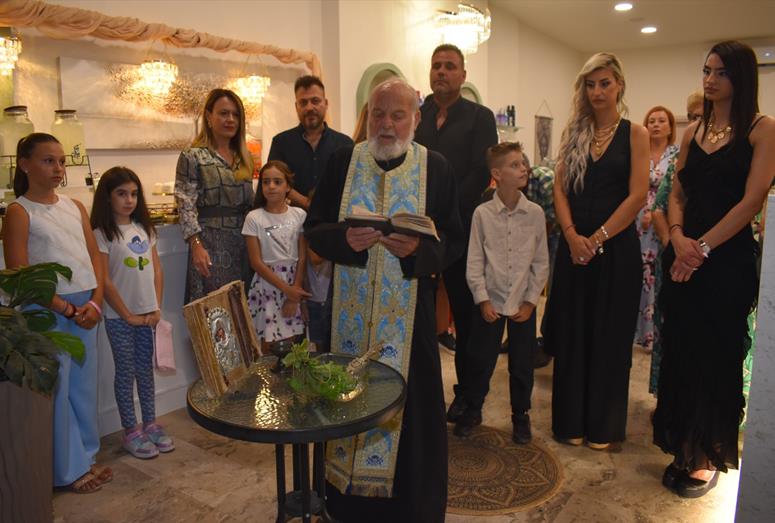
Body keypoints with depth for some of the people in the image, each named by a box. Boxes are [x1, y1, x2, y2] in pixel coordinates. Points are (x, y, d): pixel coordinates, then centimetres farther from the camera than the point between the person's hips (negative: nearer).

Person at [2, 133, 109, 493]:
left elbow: (95, 256, 9)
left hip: (86, 307, 5)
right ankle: (68, 469, 18)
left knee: (84, 384, 13)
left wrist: (95, 302, -5)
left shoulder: (75, 207, 10)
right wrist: (66, 309, -13)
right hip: (47, 310, -5)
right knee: (56, 387, 4)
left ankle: (86, 456, 28)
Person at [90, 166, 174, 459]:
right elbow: (105, 282, -13)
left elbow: (157, 271, 8)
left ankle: (150, 424, 27)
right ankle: (130, 432, 19)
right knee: (126, 373, 6)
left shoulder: (145, 229, 6)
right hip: (120, 317, -5)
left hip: (147, 315, 5)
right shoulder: (101, 234, -10)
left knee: (146, 370, 14)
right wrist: (129, 315, -11)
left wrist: (156, 308, -1)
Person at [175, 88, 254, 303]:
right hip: (211, 243, -5)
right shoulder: (192, 157, -5)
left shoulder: (245, 157, 13)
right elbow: (186, 206, -9)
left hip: (244, 244, 6)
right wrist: (196, 246, -18)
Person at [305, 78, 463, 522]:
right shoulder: (343, 162, 5)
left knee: (408, 403, 5)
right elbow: (314, 228, 4)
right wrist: (345, 237, -17)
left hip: (410, 313, -1)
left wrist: (418, 248, -20)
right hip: (350, 311, 2)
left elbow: (455, 240, 0)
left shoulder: (436, 168, 1)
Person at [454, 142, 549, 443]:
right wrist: (483, 299, -7)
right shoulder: (482, 213, -6)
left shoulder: (535, 213, -3)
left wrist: (530, 301, -3)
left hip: (523, 304, 1)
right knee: (480, 361, 9)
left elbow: (541, 262, 1)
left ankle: (521, 416, 31)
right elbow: (474, 262, -3)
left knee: (522, 365, 11)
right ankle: (472, 410, 30)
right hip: (490, 302, -1)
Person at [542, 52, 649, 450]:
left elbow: (637, 196, -8)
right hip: (575, 245, 3)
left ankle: (603, 424, 23)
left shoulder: (634, 134, 1)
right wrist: (572, 235, -11)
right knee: (572, 332, 8)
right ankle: (571, 420, 23)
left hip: (617, 246, -2)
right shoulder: (573, 132, 9)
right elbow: (560, 188, 3)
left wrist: (597, 239, -15)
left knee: (609, 335, 6)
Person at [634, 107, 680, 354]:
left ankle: (655, 333, 9)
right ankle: (637, 331, 15)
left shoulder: (678, 155, 2)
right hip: (637, 224, 3)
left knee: (658, 279, -1)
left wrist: (655, 213, -16)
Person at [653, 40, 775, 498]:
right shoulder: (694, 131, 12)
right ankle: (684, 449, 27)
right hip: (684, 258, 5)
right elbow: (678, 193, 10)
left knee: (717, 358, 4)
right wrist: (678, 236, -8)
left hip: (729, 259, -5)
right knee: (681, 353, 10)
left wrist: (703, 246, -17)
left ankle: (710, 458, 22)